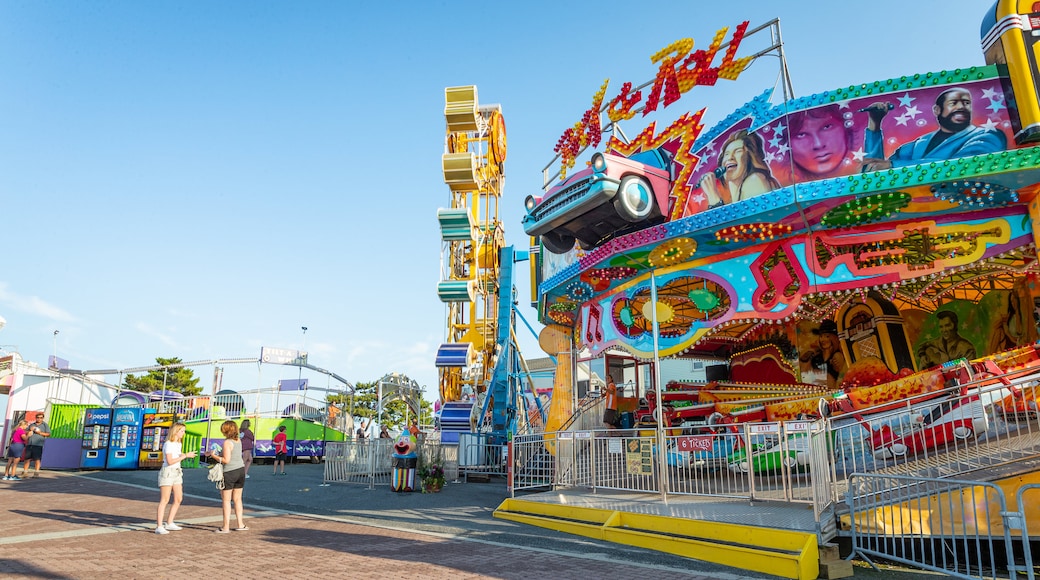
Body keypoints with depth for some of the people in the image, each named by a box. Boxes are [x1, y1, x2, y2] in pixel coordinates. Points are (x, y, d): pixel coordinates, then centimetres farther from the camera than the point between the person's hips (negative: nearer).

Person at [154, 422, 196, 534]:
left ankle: (169, 523, 16)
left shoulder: (178, 444, 14)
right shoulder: (168, 444, -13)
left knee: (178, 499, 8)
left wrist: (186, 455, 0)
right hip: (167, 472, -9)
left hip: (177, 473, 9)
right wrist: (185, 455, -20)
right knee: (164, 500, -9)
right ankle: (159, 526, -7)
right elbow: (170, 461, -20)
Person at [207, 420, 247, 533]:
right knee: (237, 499, 14)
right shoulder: (238, 441, 6)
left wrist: (214, 456, -8)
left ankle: (226, 526, 5)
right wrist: (219, 453, 19)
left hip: (229, 472, -7)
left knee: (226, 500, 2)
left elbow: (226, 460, -20)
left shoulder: (227, 442, -16)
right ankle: (240, 524, 17)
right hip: (241, 470, 7)